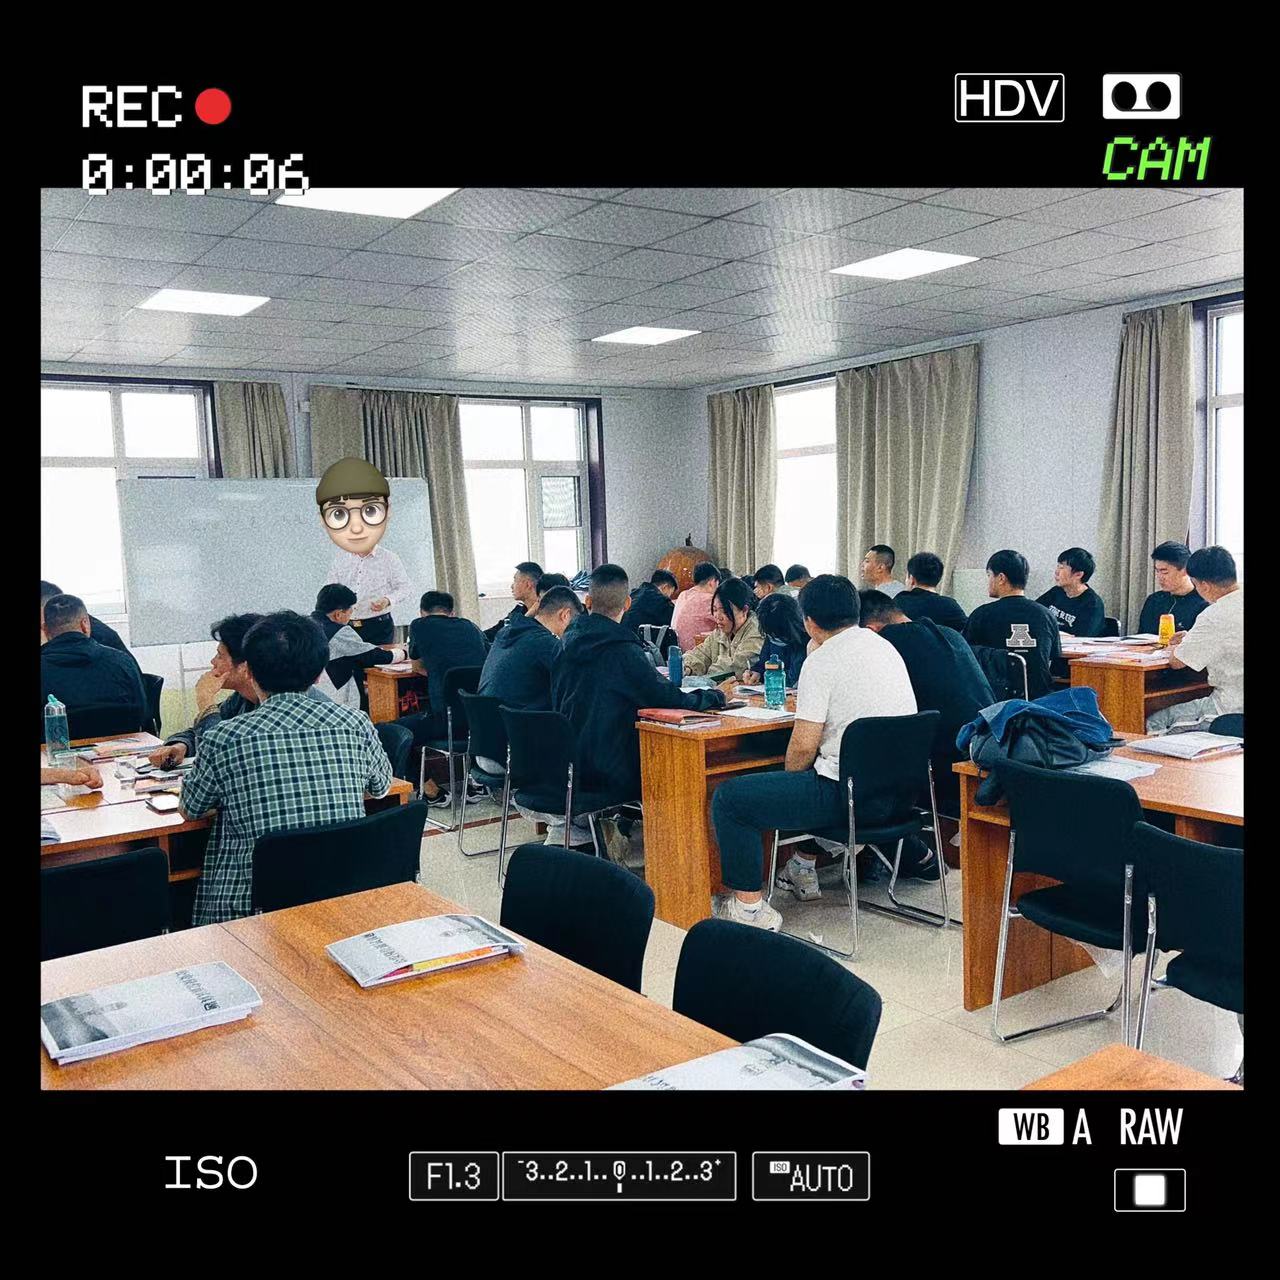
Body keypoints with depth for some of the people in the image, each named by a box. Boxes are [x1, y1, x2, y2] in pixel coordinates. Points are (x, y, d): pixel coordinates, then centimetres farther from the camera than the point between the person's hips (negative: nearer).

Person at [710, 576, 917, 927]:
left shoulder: (822, 662, -14)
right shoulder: (885, 647, 11)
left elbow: (804, 746, -16)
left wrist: (788, 776, 4)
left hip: (851, 795, -9)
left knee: (728, 797, -2)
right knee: (813, 776, 39)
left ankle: (749, 905, 3)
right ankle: (803, 871, 43)